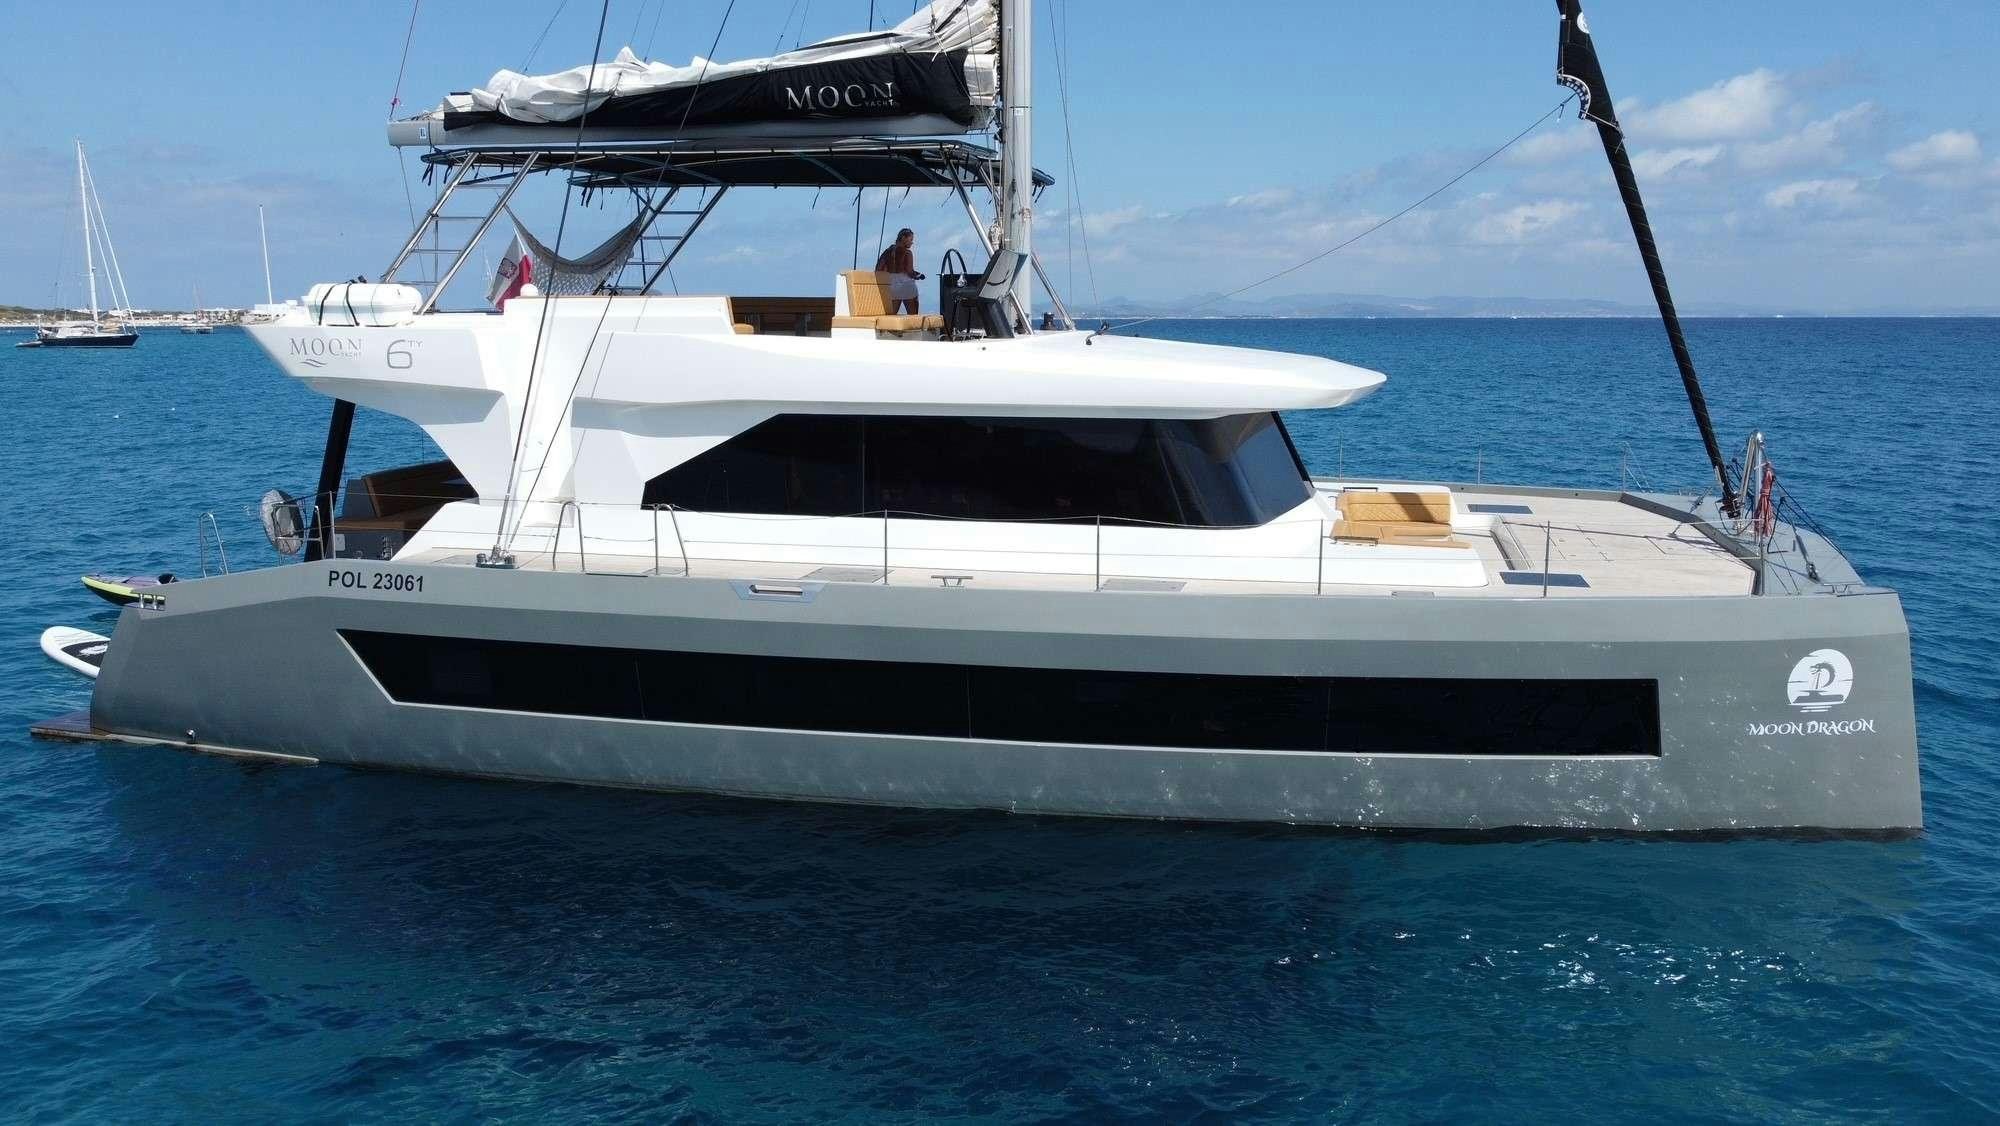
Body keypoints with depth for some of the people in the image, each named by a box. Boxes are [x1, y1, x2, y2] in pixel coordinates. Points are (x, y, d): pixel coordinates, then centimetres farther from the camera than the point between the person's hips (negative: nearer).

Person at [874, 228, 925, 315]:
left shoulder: (888, 251, 9)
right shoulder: (907, 252, -7)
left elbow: (879, 269, 5)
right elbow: (909, 272, -13)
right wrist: (919, 276, 5)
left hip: (891, 287, 5)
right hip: (906, 286, -5)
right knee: (912, 317, 3)